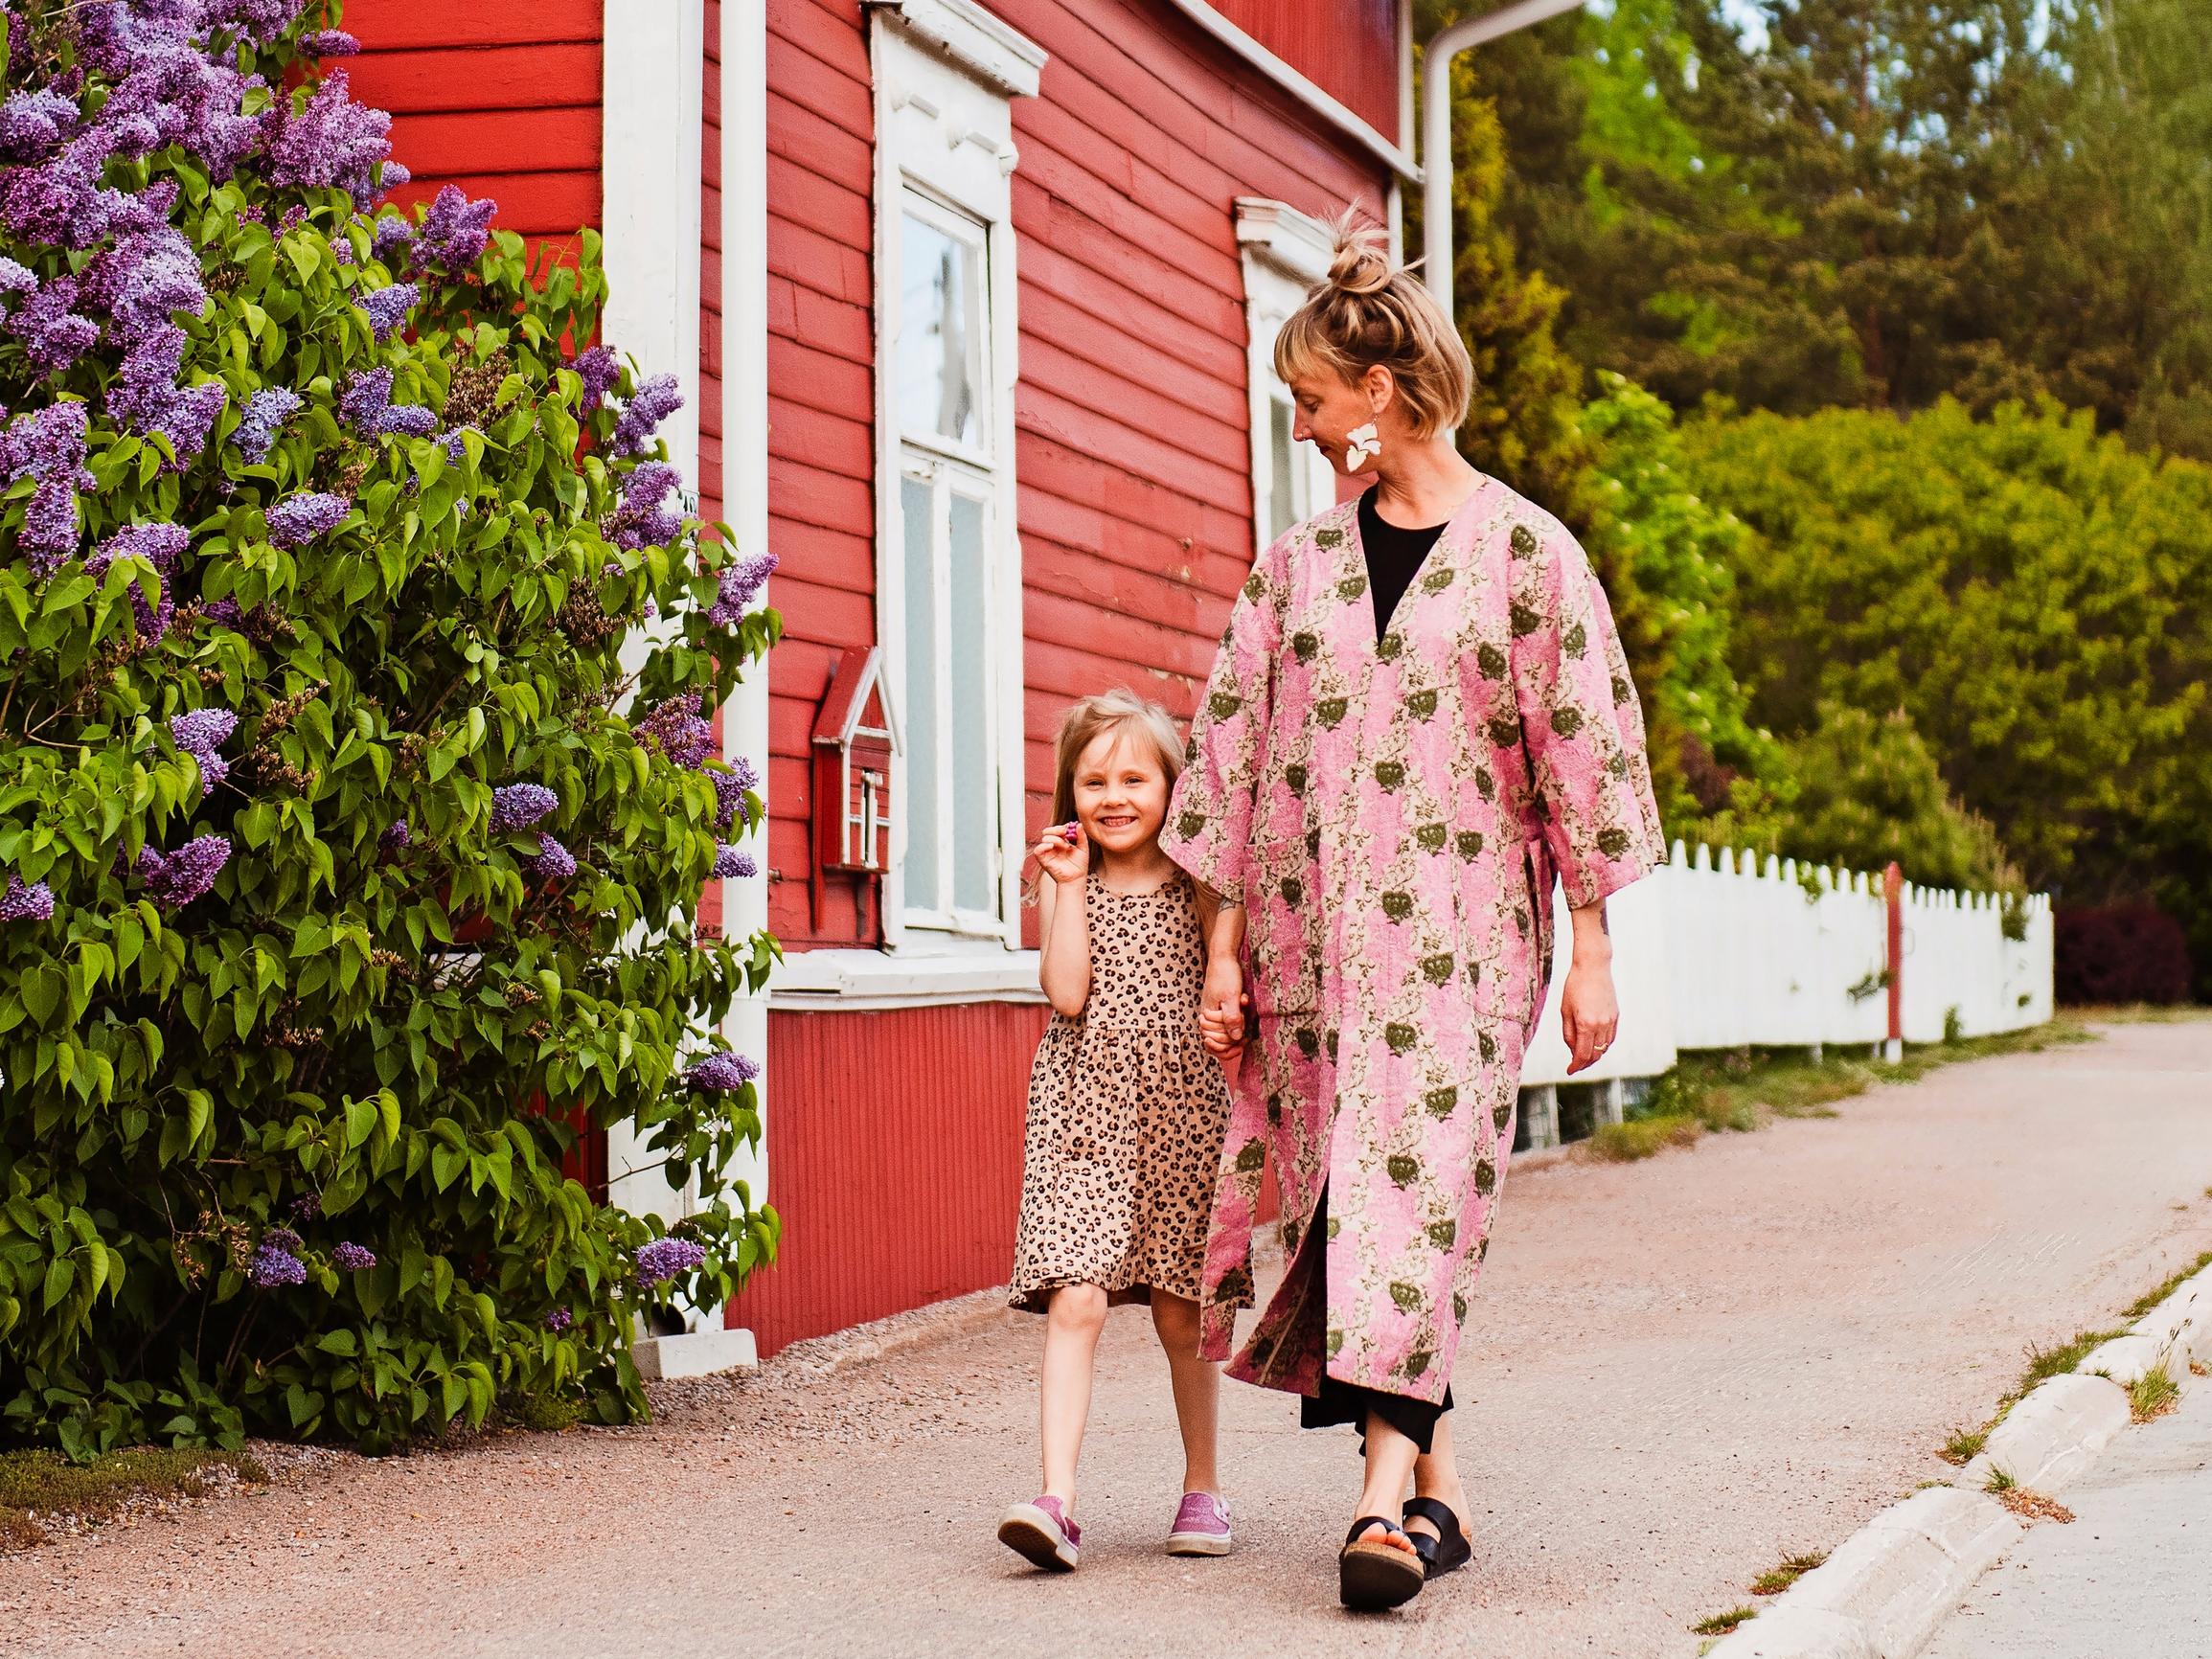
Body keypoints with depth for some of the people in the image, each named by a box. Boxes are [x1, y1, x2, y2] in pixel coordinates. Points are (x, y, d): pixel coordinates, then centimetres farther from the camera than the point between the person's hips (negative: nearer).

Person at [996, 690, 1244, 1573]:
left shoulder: (1196, 884, 5)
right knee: (1075, 1302, -12)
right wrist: (1071, 887, -8)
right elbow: (1067, 992, -8)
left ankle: (1202, 1489, 24)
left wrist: (1217, 886, -3)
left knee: (1182, 1315, 9)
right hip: (1085, 1109, 0)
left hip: (1181, 1110, 1)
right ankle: (1057, 1498, -16)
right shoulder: (1064, 881, 6)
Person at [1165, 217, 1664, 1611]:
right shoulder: (1300, 562, 11)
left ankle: (1390, 1491, -17)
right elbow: (1235, 750, 11)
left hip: (1459, 922, -4)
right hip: (1308, 926, 4)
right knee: (1332, 1193, 2)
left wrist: (1592, 951, -4)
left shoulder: (1524, 552, -1)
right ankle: (1435, 1482, 12)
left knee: (1417, 1184, -14)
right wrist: (1223, 945, 8)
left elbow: (1585, 746, -1)